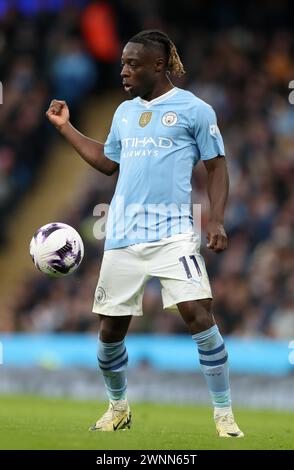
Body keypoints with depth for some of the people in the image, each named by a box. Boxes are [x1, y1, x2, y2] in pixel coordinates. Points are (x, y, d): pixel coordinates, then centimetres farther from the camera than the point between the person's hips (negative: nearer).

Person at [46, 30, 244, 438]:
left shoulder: (193, 109, -2)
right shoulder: (124, 112, 16)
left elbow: (216, 167, 0)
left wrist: (217, 220, -11)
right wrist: (66, 128, 24)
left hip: (173, 233, -6)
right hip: (122, 236, 6)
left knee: (200, 316, -19)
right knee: (111, 329, 8)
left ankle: (224, 416, -10)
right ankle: (118, 408, 31)